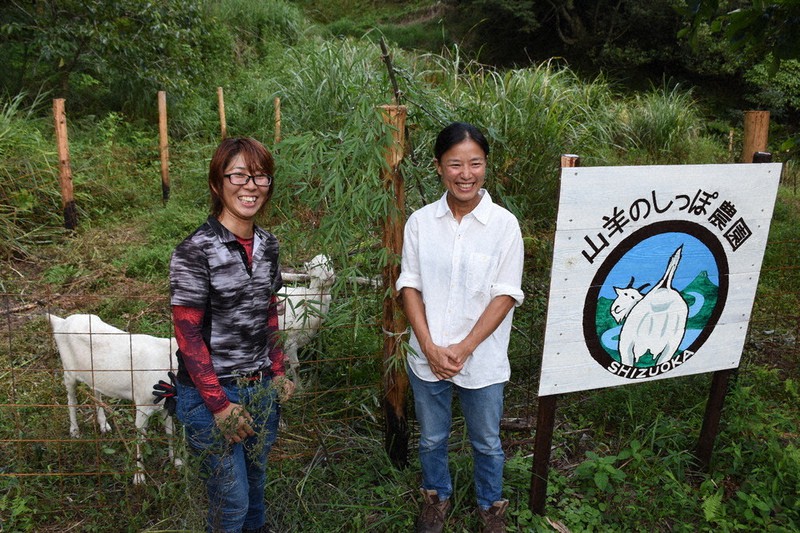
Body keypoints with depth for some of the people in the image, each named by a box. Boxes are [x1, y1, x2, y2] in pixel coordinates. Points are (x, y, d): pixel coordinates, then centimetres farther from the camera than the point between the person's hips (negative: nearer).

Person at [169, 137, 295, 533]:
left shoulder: (267, 245, 2)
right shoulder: (195, 252, -17)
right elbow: (187, 335, -16)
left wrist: (278, 373, 9)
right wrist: (220, 405, -15)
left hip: (262, 390, 6)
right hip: (211, 393, -5)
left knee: (255, 483, 23)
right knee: (231, 500, 8)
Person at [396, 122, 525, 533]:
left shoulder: (504, 224, -11)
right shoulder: (420, 222, -5)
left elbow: (506, 295, -10)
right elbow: (410, 286, -2)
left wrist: (463, 349, -16)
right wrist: (430, 348, -13)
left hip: (482, 360, -1)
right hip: (427, 357, 2)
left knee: (487, 444, 18)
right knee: (431, 440, 21)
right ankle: (436, 497, 48)